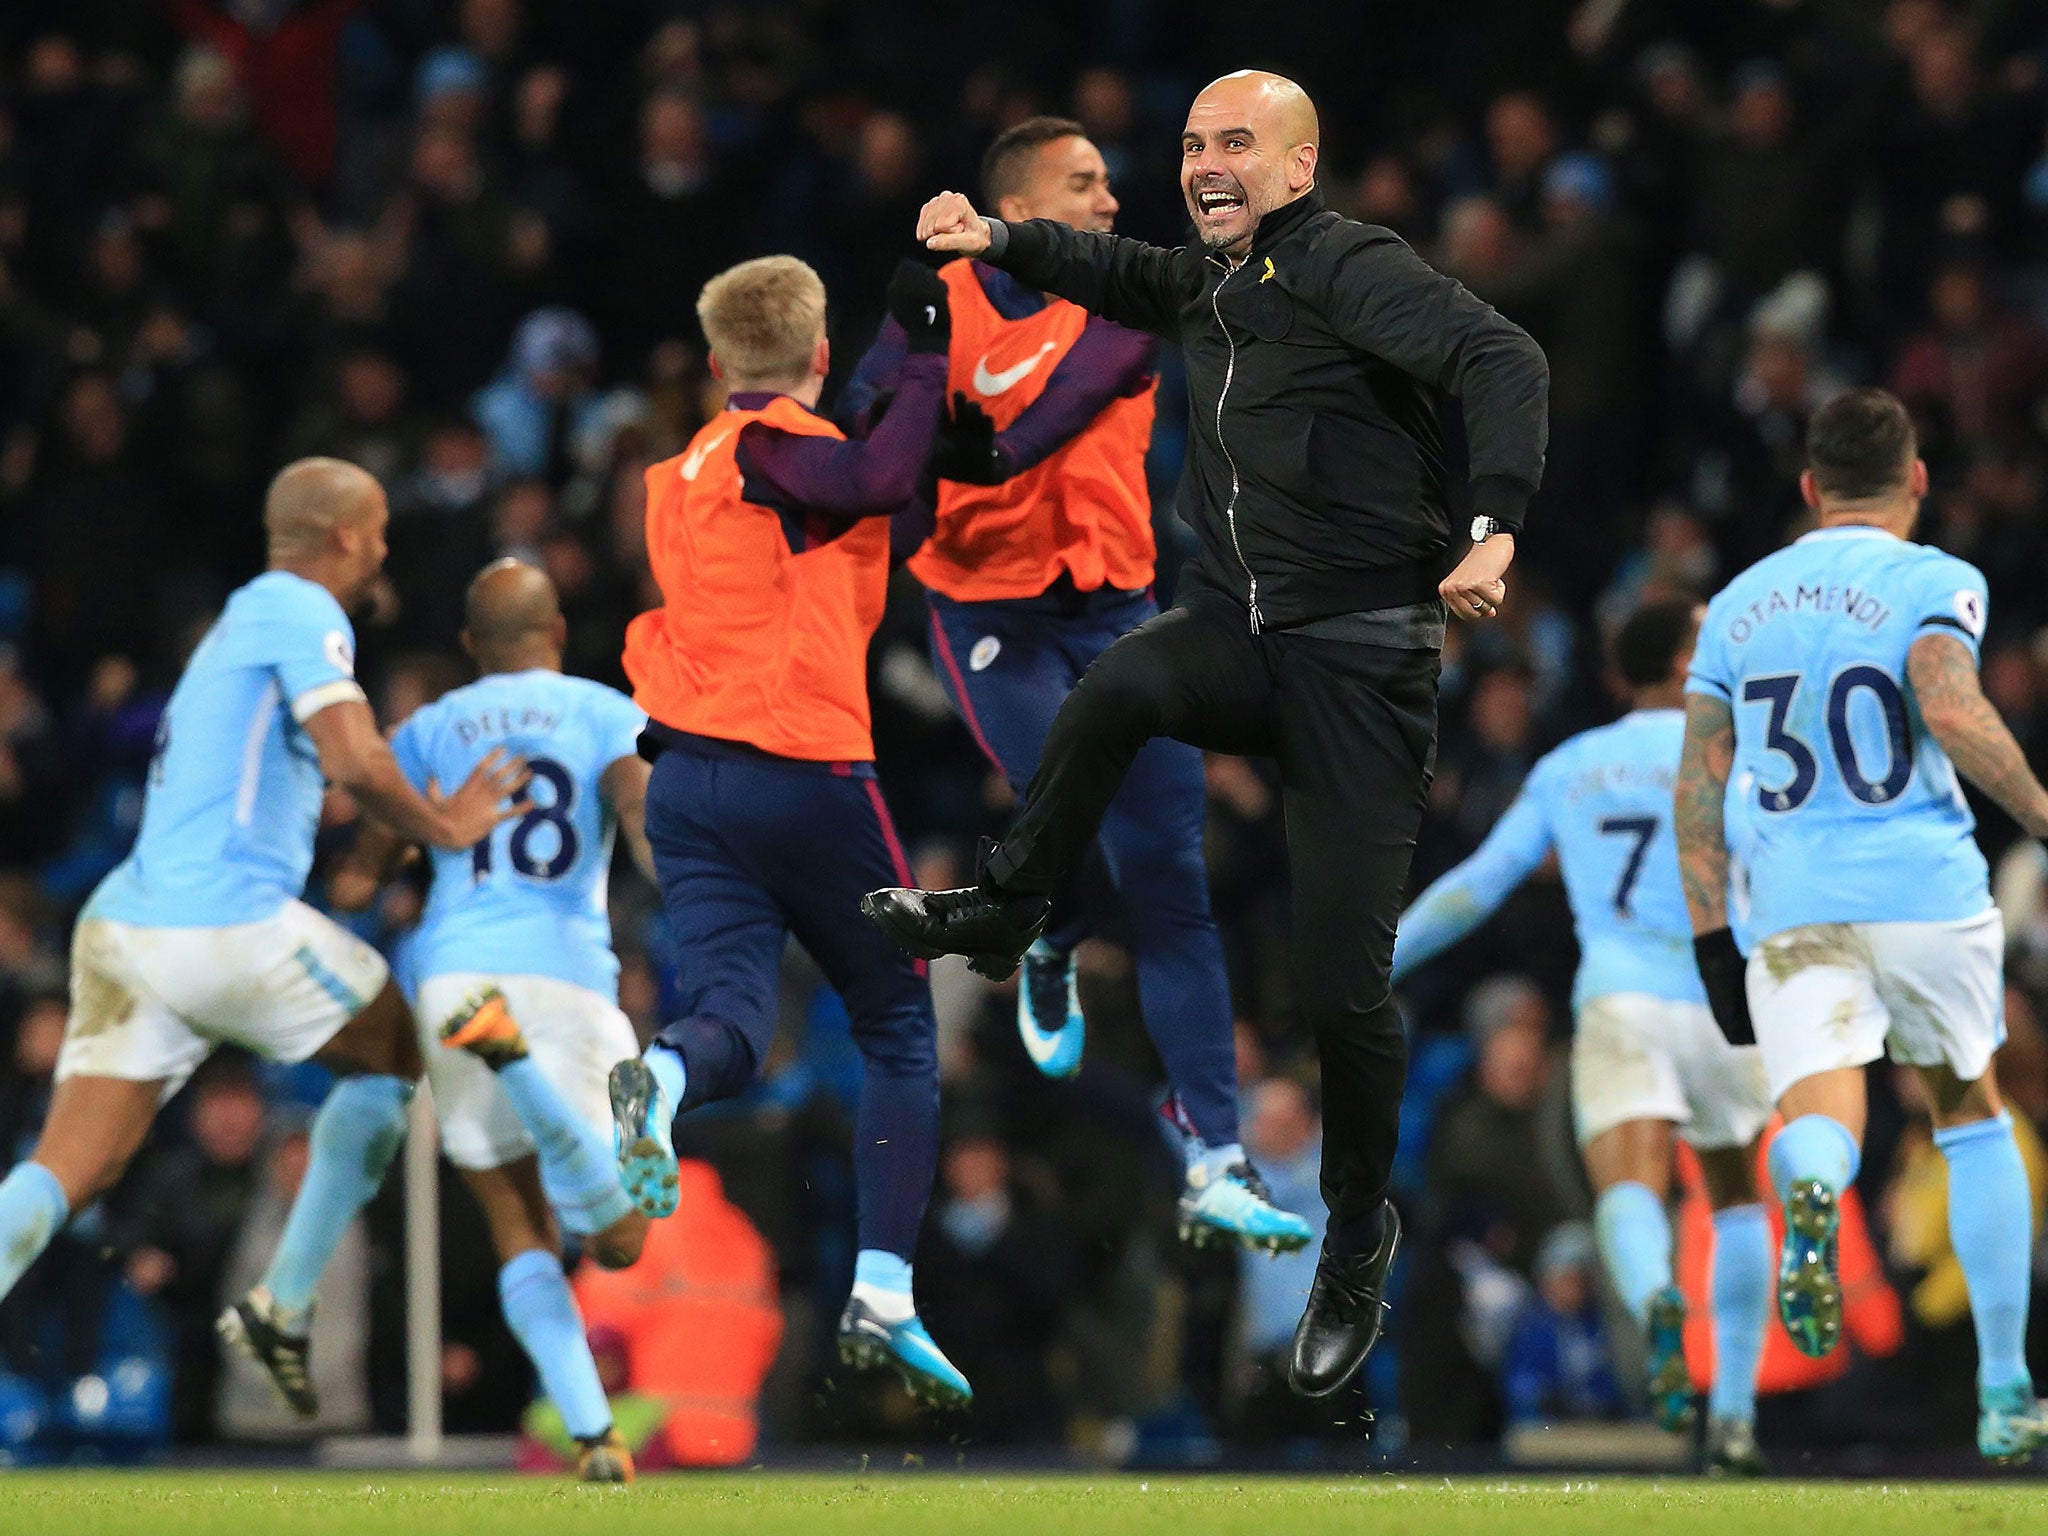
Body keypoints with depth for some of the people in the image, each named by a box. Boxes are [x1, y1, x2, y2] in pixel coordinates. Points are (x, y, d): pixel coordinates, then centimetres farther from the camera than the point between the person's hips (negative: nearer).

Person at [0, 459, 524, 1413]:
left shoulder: (239, 620, 25)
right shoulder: (301, 612, -3)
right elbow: (354, 763, -15)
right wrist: (442, 829, 1)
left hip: (125, 922, 8)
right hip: (230, 927, -8)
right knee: (393, 1051, 17)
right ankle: (282, 1307, 12)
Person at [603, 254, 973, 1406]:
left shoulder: (686, 469, 17)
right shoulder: (780, 447, -7)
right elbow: (882, 479, -27)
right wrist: (927, 354, -17)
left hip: (687, 780, 6)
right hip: (805, 771, -6)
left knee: (734, 1016, -5)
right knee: (901, 1029, 8)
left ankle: (665, 1077, -42)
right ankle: (884, 1291, -1)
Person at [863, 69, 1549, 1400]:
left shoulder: (1346, 265, -13)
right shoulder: (1212, 280, 12)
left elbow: (1502, 360, -25)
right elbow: (1122, 275, 32)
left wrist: (1496, 528, -39)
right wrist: (999, 239, 13)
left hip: (1361, 655, -6)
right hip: (1240, 634, 6)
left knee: (1344, 979, -5)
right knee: (1120, 684, -30)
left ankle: (1359, 1237, 14)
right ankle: (1004, 914, -12)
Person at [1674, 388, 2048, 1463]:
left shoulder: (1738, 603, 16)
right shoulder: (1932, 582, 1)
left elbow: (1697, 787, 13)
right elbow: (1950, 707, -19)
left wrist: (1710, 939, 15)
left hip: (1789, 908, 2)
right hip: (1925, 889, -2)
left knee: (1817, 1118, -11)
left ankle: (1810, 1194, -51)